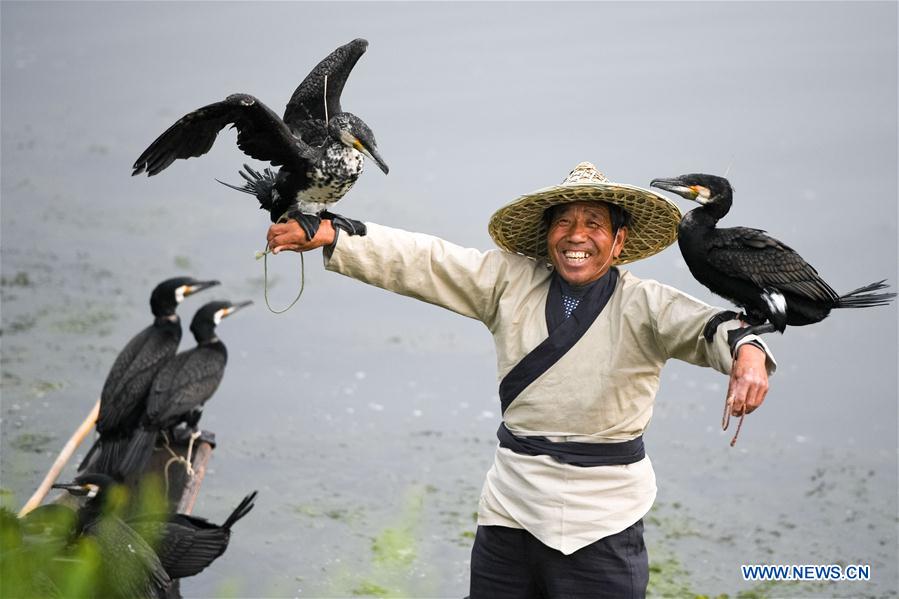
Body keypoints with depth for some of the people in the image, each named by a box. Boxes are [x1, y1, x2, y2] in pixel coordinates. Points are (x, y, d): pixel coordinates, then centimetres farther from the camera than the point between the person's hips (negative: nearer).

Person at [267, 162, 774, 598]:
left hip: (602, 524, -3)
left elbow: (706, 326, -20)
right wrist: (328, 236, -7)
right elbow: (419, 262, 1)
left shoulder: (644, 305, -5)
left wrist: (746, 350, -44)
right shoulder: (510, 281, 4)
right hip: (510, 508, 3)